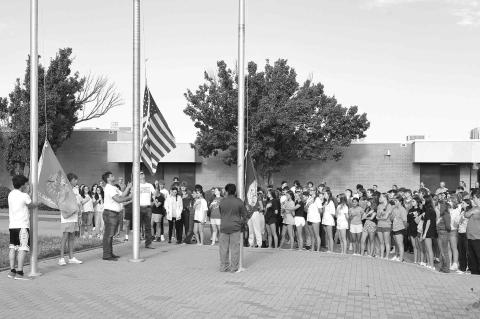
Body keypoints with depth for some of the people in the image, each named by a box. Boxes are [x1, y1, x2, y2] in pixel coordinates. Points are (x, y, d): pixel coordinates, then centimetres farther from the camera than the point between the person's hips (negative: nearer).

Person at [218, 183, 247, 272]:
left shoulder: (222, 202, -1)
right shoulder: (239, 202, -7)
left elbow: (220, 214, 10)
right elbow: (244, 214, 0)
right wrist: (241, 222, 15)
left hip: (224, 227, 2)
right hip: (235, 227, -2)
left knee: (223, 247, 9)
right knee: (235, 247, 4)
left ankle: (223, 266, 14)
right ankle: (234, 267, 7)